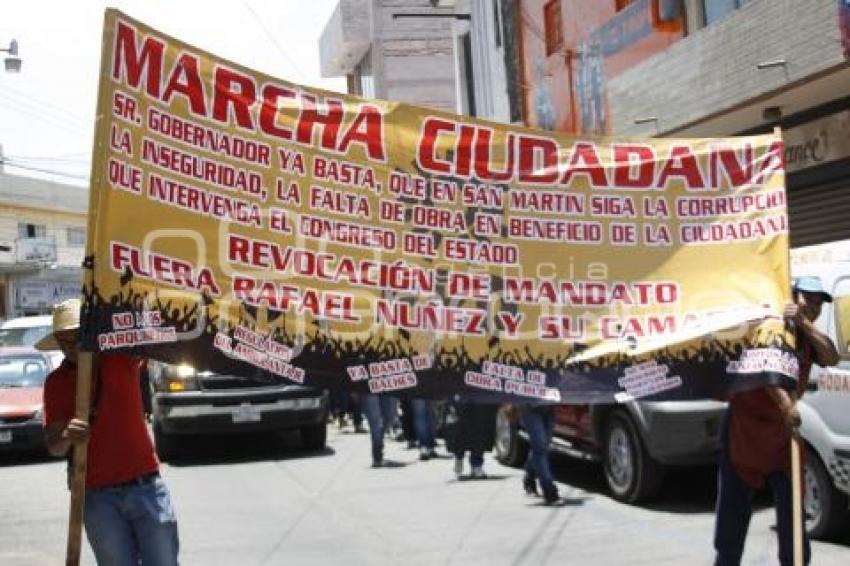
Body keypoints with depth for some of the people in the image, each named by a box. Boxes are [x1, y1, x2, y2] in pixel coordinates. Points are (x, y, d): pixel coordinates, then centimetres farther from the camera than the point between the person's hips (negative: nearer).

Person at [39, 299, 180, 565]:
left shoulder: (121, 358, 1)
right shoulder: (57, 382, 1)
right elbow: (53, 445, -4)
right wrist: (66, 437, -27)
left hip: (146, 486, 0)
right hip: (98, 496, 0)